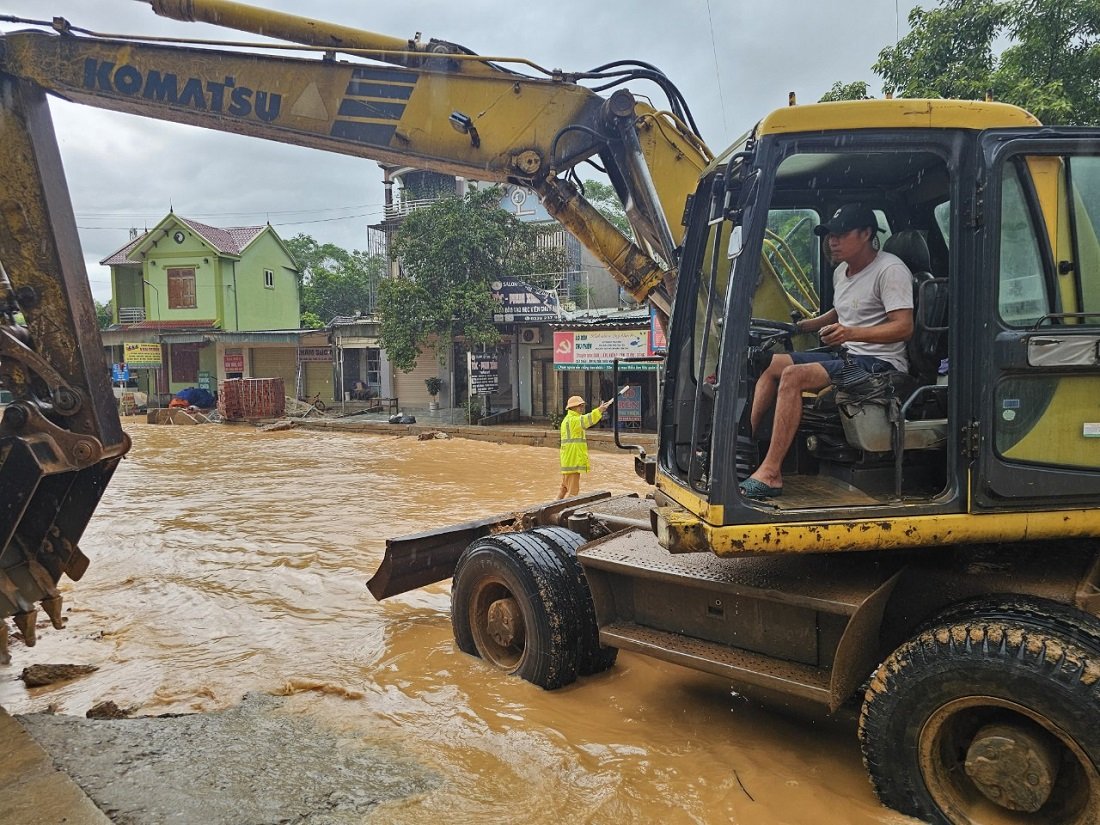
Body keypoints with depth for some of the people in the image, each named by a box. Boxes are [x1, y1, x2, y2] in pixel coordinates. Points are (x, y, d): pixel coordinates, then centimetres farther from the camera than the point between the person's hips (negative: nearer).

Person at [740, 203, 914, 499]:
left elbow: (904, 327, -22)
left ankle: (770, 473, -30)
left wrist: (851, 333, -35)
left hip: (879, 363, -10)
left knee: (793, 375, -27)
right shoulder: (841, 272, 15)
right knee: (772, 364, 1)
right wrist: (801, 326, 17)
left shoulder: (890, 270, -12)